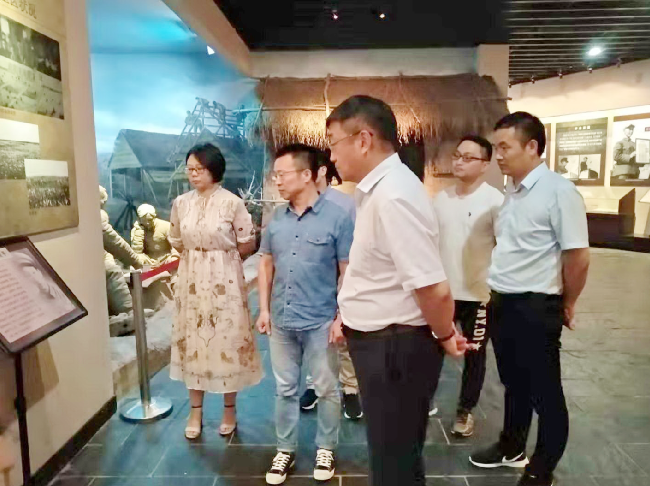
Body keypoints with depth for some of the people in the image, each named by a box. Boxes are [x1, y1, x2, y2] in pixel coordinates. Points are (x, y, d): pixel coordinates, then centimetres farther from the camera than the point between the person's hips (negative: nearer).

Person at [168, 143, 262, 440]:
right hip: (191, 280, 4)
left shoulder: (231, 203, -11)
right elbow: (176, 242, 14)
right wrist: (197, 256, 8)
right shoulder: (181, 203, 2)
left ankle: (229, 409, 24)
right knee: (193, 340, 10)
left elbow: (248, 244, -6)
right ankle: (196, 410, 26)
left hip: (224, 281, -4)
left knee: (226, 340, 6)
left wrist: (222, 257, 3)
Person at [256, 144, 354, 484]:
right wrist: (264, 309, 6)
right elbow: (266, 264, 11)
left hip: (320, 322, -4)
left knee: (326, 390, 12)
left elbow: (347, 272, -8)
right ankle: (286, 449, 34)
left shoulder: (336, 218, -10)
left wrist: (342, 317, -10)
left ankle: (326, 448, 33)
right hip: (281, 321, 4)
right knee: (284, 389, 16)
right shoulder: (276, 219, 5)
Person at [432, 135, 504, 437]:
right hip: (442, 291, 4)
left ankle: (465, 410, 31)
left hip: (478, 294, -3)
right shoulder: (441, 198, 5)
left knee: (474, 355, 13)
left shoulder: (494, 200, -10)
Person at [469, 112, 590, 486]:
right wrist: (499, 296, 15)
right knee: (514, 384, 23)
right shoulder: (513, 192, 8)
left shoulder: (558, 190, -16)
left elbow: (578, 255, -15)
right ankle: (512, 449, 43)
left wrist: (567, 304, -4)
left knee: (545, 394, 10)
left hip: (536, 308, -8)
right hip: (503, 303, 8)